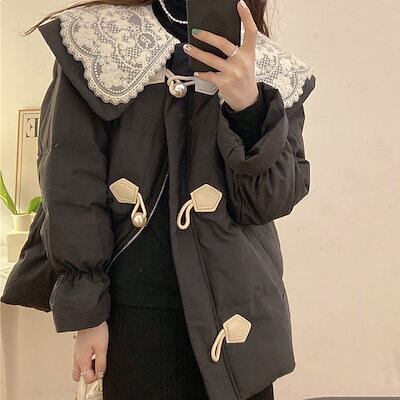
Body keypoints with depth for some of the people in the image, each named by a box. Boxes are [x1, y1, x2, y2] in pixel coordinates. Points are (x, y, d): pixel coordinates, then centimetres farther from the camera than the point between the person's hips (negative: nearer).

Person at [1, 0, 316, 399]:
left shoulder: (271, 71, 4)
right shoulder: (97, 42, -1)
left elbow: (273, 200, -4)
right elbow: (71, 188, -4)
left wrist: (249, 107, -20)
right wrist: (85, 312, -6)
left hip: (239, 311, 2)